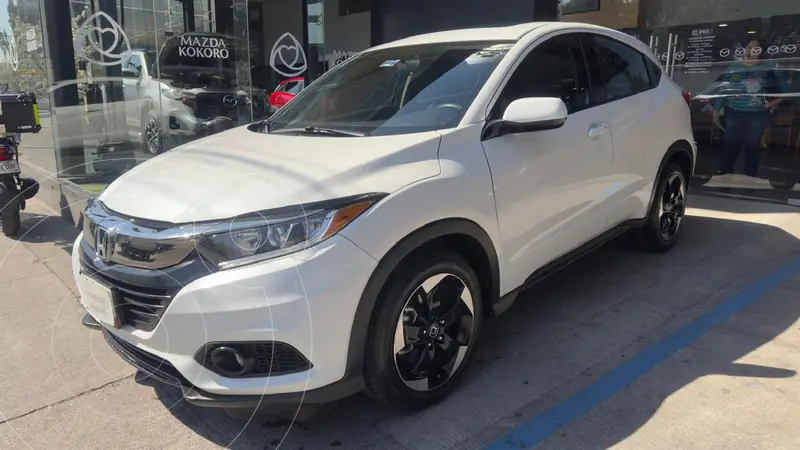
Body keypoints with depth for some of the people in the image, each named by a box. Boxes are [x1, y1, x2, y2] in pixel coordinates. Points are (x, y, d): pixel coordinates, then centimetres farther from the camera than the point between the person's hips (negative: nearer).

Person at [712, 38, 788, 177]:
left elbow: (783, 87, 10)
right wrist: (716, 109, 2)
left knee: (752, 146, 6)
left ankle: (750, 176, 15)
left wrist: (774, 102, -4)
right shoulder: (734, 68, 6)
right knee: (730, 145, 0)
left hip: (757, 115, 0)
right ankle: (724, 173, 9)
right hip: (734, 113, 0)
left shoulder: (768, 69, 4)